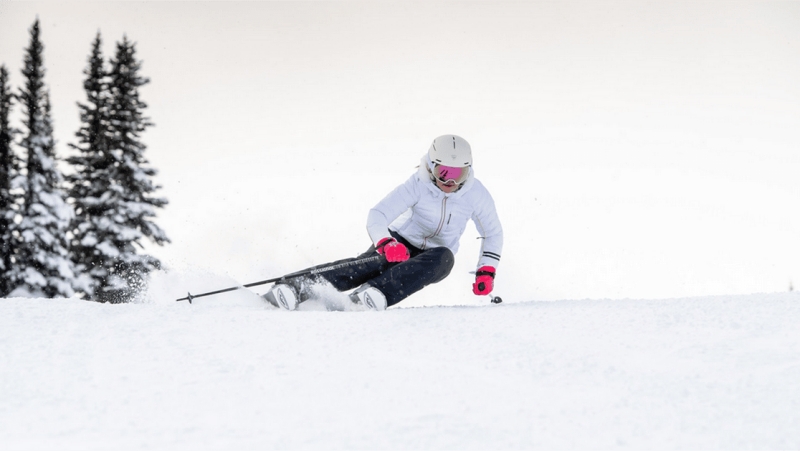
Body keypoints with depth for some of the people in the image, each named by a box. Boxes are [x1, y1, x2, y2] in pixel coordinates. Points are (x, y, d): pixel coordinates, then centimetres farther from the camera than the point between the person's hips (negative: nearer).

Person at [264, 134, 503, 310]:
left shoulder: (476, 194, -14)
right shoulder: (418, 186, -21)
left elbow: (493, 233, 2)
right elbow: (377, 216, -29)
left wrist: (486, 272, -10)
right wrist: (386, 243, -50)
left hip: (434, 257, 2)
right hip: (401, 243, -2)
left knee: (444, 258, -37)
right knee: (374, 263, -36)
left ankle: (377, 292, -57)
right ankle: (298, 287, -52)